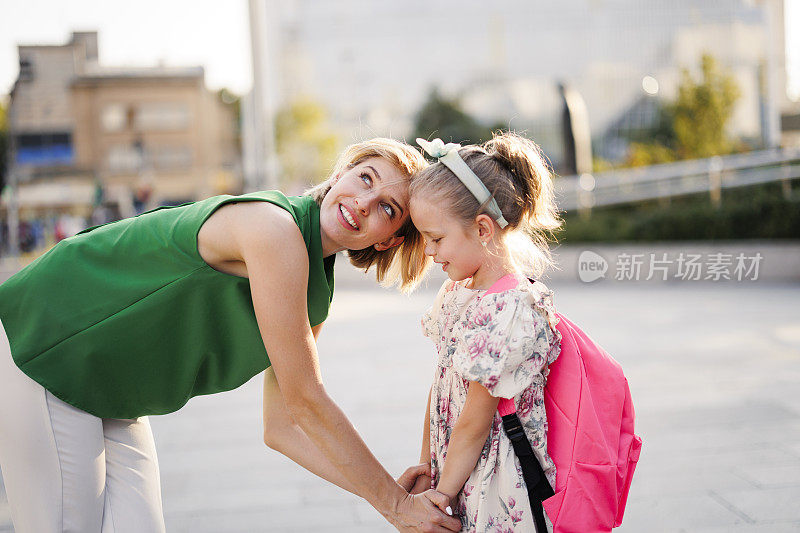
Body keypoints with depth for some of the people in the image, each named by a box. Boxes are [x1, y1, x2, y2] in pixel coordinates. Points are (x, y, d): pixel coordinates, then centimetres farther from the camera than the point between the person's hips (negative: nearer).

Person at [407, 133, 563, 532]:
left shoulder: (512, 312, -22)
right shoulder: (457, 289, 5)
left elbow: (473, 427, -16)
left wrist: (439, 499, -9)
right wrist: (425, 470, 11)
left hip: (499, 498, -7)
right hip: (455, 475, 7)